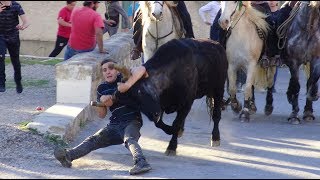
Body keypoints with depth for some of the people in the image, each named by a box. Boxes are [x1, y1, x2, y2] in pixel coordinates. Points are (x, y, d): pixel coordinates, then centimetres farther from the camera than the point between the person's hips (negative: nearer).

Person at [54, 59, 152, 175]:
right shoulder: (102, 88, 12)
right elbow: (101, 115, 13)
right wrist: (101, 102, -9)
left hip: (132, 122, -4)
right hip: (115, 125, 4)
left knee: (129, 139, -36)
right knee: (94, 139, -18)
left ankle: (141, 162, -61)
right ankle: (68, 155, -37)